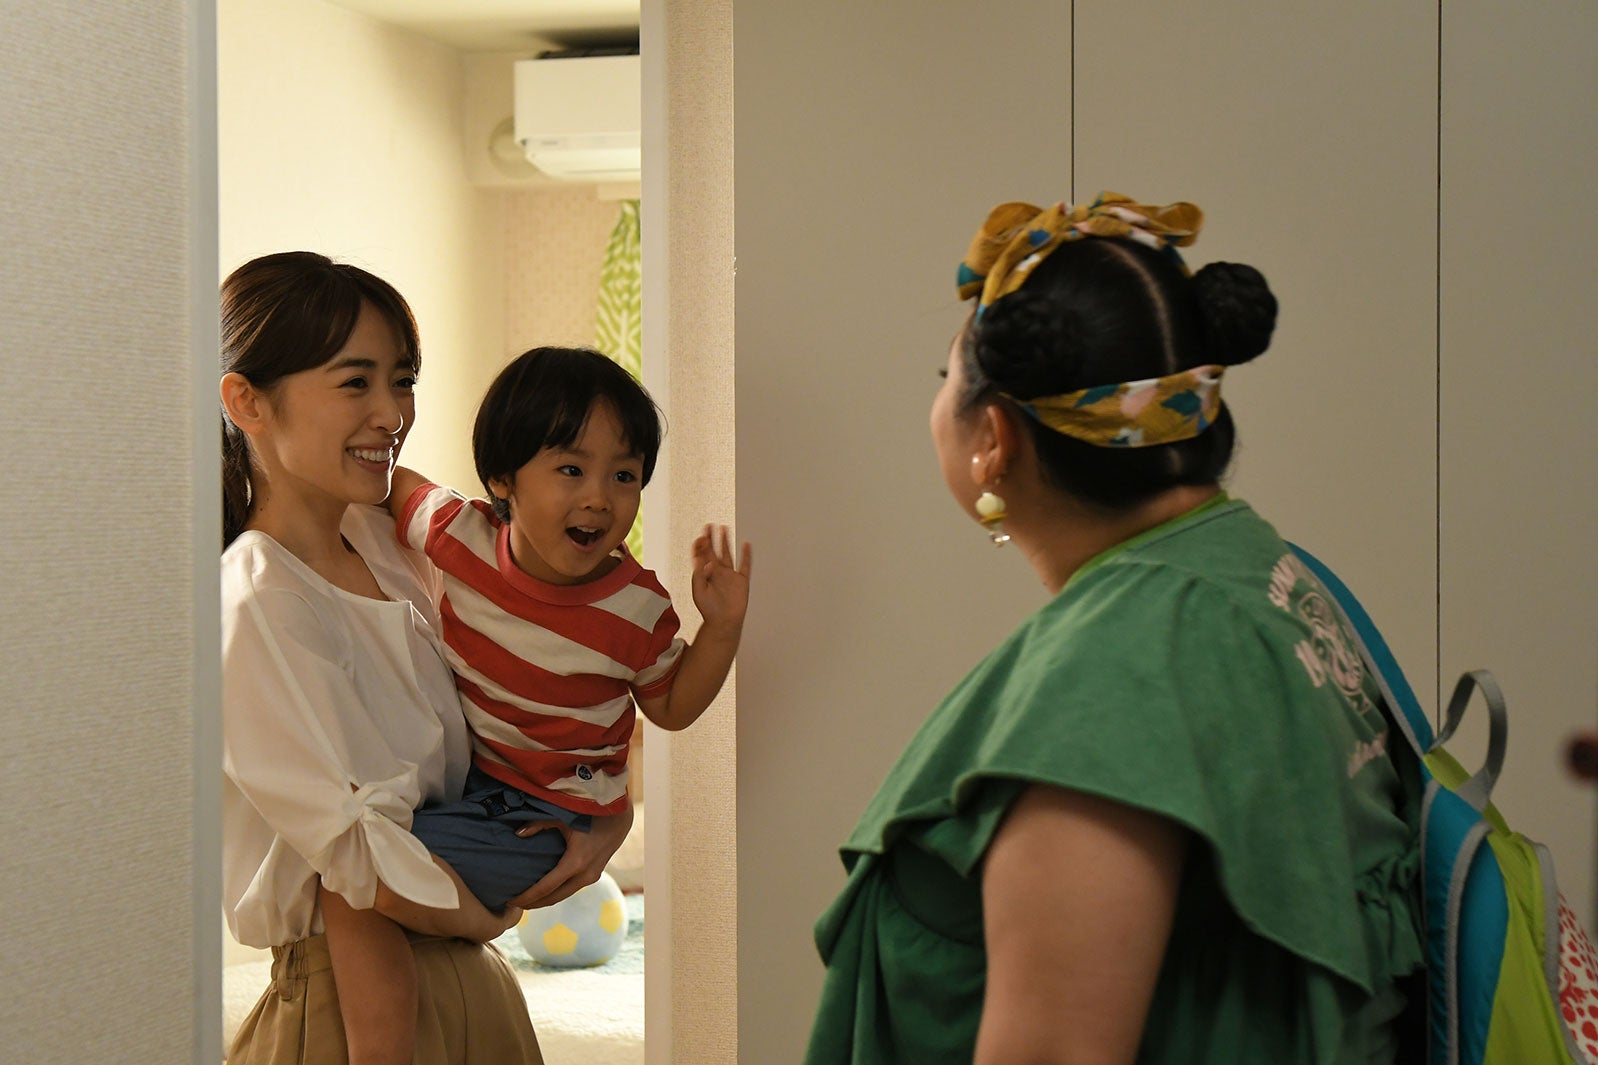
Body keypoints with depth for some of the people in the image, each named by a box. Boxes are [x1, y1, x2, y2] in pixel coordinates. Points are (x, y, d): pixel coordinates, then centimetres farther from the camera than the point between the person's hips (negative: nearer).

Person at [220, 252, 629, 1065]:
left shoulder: (386, 545, 4)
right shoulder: (260, 608, -20)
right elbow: (367, 863, -22)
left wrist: (609, 809, -4)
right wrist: (493, 913, -5)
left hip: (470, 983, 8)